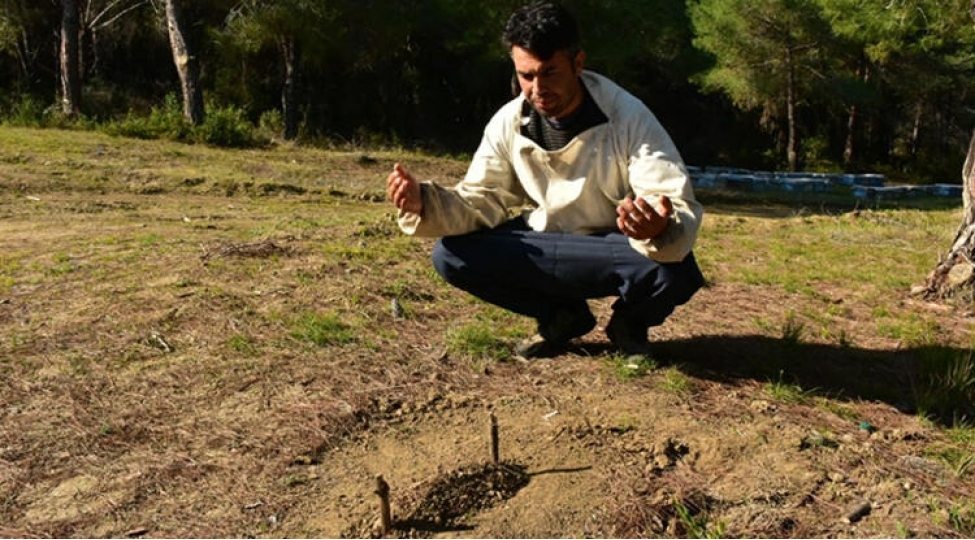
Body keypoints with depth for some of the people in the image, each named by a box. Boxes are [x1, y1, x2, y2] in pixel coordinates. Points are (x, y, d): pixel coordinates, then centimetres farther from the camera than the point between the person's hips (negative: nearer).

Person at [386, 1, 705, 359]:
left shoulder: (629, 118, -22)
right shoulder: (508, 123, -10)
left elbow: (682, 211, -27)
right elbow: (482, 201, -7)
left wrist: (659, 230, -52)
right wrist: (424, 204, -28)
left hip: (615, 253, -3)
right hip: (545, 248, 3)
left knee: (676, 269, -36)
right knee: (452, 254, -18)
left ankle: (630, 323, 3)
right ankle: (563, 317, 5)